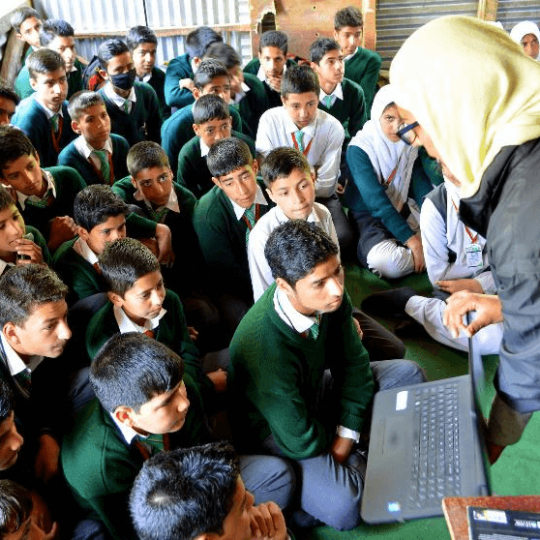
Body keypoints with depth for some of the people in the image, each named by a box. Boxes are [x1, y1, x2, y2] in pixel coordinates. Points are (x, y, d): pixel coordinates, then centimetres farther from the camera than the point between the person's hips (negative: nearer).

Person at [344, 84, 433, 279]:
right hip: (369, 215, -4)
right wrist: (412, 240, -28)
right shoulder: (359, 148, -16)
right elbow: (376, 201, -23)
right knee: (385, 261, -34)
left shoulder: (411, 144, 1)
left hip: (404, 210, 5)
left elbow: (422, 188, -4)